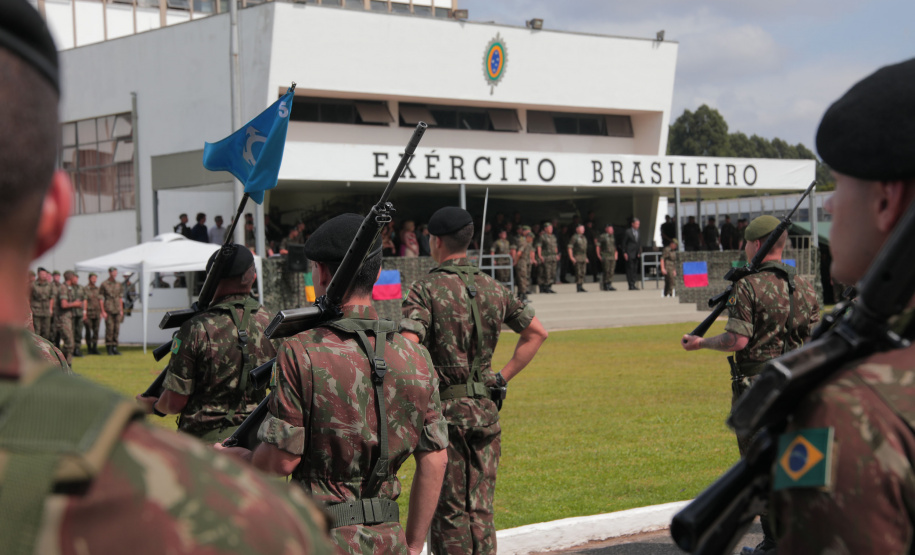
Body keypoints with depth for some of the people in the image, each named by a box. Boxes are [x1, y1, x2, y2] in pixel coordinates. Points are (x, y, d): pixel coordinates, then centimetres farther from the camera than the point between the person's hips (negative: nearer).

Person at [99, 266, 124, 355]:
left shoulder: (118, 284, 13)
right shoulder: (104, 284, -3)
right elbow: (100, 298, -4)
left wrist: (121, 310, 13)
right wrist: (103, 311, -10)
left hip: (117, 310, 5)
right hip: (108, 310, -5)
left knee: (116, 329, 3)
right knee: (109, 329, -7)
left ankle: (114, 347, 9)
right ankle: (109, 348, 0)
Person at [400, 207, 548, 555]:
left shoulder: (425, 290, -10)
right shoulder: (493, 289, 7)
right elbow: (537, 333, 16)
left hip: (443, 410, -5)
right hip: (485, 409, 5)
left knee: (448, 511, 4)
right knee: (481, 510, 10)